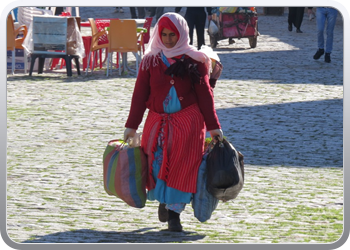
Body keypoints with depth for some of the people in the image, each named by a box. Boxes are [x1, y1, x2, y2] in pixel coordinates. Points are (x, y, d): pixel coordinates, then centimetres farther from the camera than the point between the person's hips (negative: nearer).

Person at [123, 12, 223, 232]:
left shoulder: (194, 60, 2)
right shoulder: (150, 61, 5)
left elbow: (205, 95, 4)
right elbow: (140, 95, 5)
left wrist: (213, 126, 2)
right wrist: (131, 126, 2)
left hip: (188, 123, -1)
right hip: (158, 122, 2)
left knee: (183, 168, -7)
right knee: (158, 165, 0)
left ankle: (174, 213, 0)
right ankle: (164, 201, 27)